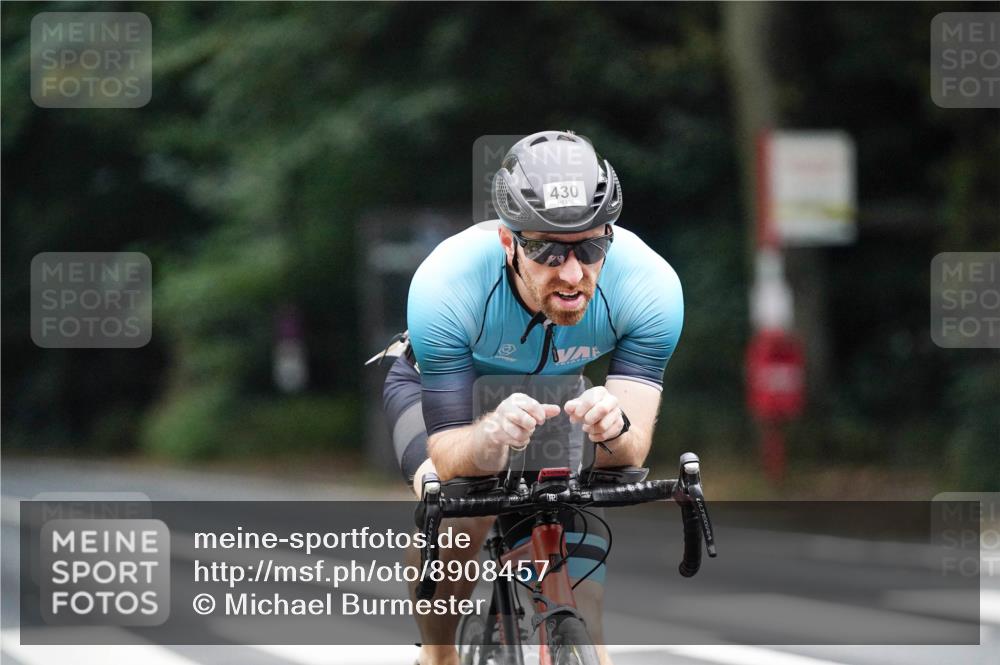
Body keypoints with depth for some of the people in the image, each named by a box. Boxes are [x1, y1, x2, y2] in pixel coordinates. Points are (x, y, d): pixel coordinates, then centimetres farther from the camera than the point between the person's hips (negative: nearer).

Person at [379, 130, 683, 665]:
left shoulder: (651, 286, -34)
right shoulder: (444, 285, -40)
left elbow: (630, 454, -33)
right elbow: (448, 457, -37)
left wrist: (613, 431, -57)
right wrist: (490, 436, -60)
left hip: (554, 397, 2)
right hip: (437, 387, -2)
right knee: (458, 515, -33)